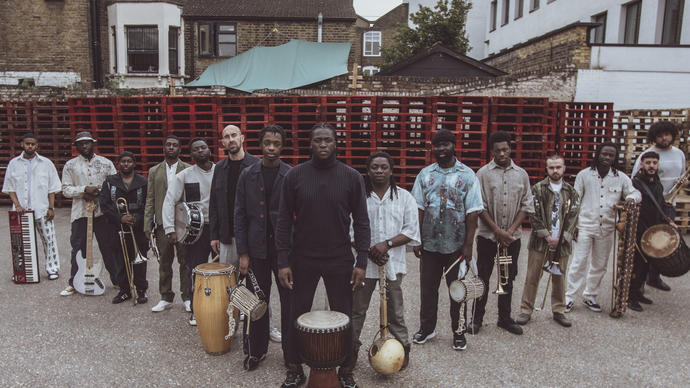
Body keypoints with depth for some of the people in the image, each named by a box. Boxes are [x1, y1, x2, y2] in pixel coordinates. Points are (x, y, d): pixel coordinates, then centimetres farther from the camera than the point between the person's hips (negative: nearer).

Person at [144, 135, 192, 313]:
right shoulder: (154, 171, 11)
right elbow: (150, 200, 9)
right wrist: (148, 225, 3)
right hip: (162, 224, 2)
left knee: (185, 262, 4)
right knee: (164, 263, 10)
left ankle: (187, 298, 16)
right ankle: (166, 298, 22)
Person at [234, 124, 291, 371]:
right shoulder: (247, 175, 4)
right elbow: (240, 216, 4)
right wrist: (243, 253, -1)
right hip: (257, 248, 2)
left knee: (289, 303, 6)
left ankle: (291, 352, 23)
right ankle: (256, 350, 27)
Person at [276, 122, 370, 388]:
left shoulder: (351, 177, -3)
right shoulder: (294, 176, -2)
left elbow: (361, 222, 0)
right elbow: (284, 221, 0)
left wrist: (361, 261, -6)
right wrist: (283, 262, -5)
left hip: (340, 261, 0)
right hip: (302, 260, 1)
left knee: (343, 317, 9)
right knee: (297, 316, 10)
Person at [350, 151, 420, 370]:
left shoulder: (404, 197, 3)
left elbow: (411, 231, -2)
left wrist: (387, 244, -14)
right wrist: (368, 250, -10)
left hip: (393, 263, 0)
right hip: (363, 262, 1)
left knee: (395, 310, 11)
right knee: (357, 308, 9)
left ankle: (402, 349, 27)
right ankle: (352, 348, 25)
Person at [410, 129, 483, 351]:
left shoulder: (467, 175, -2)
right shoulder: (425, 174, 5)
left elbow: (472, 213, -4)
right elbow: (419, 208, 5)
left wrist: (468, 245, -9)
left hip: (457, 245, -2)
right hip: (429, 244, 2)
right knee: (428, 289, 12)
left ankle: (459, 332, 25)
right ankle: (427, 328, 29)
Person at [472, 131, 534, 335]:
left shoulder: (521, 174, 5)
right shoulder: (483, 173, -4)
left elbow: (526, 206, 4)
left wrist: (510, 230, -7)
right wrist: (497, 230, -12)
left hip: (512, 236, 3)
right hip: (487, 236, -3)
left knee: (507, 279, 12)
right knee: (482, 278, 4)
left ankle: (505, 318, 25)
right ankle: (477, 318, 16)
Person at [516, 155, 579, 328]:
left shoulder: (571, 192, 9)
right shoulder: (538, 189, 1)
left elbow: (573, 217, 4)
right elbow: (534, 215, -4)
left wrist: (561, 239, -7)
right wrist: (547, 236, -11)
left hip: (562, 243, 2)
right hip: (540, 241, -2)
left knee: (559, 278, 11)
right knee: (532, 276, 1)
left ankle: (558, 310, 25)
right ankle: (526, 310, 11)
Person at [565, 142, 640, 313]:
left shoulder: (621, 177, 3)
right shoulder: (584, 175, -1)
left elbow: (635, 193, 13)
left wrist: (631, 198, -13)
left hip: (607, 228, 3)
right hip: (585, 226, -3)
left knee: (599, 265, 12)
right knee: (579, 263, -5)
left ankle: (590, 296, 26)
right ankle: (569, 297, 5)